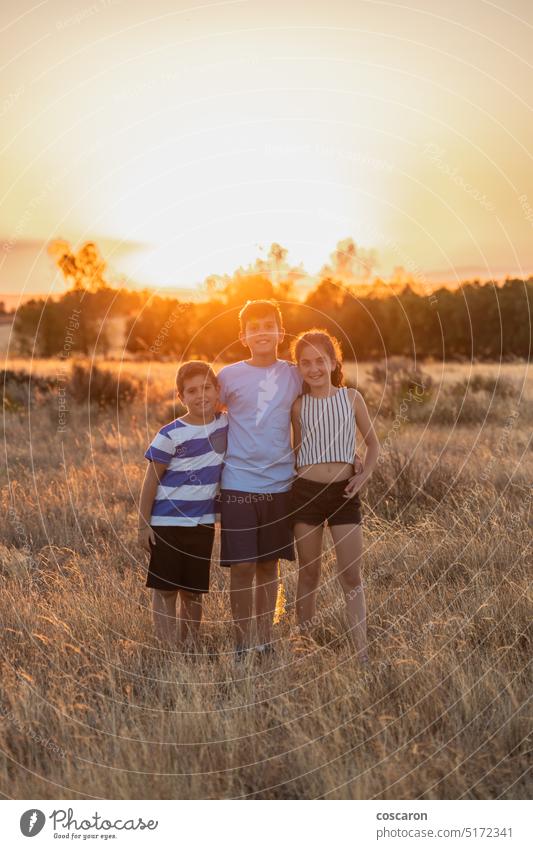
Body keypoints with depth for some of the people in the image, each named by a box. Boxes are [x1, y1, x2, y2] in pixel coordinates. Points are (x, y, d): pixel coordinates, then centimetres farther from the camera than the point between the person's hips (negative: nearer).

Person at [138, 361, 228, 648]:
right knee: (165, 589, 3)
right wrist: (143, 525, -7)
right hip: (167, 523, -4)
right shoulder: (170, 435, -12)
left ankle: (189, 646, 23)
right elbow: (151, 482, -7)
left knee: (194, 591, 12)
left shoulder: (225, 425, -2)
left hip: (203, 523, 4)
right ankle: (166, 648, 11)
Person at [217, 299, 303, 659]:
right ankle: (243, 643, 11)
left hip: (279, 483, 2)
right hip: (238, 484, -2)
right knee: (242, 566, -2)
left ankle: (266, 639, 25)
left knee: (270, 563, 12)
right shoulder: (229, 376, -2)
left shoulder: (294, 375, 5)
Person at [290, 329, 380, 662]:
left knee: (352, 574, -2)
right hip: (306, 491, 1)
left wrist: (364, 474, -3)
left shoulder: (352, 397, 3)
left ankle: (362, 653, 2)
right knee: (309, 574, 9)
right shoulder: (299, 406, 4)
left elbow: (373, 442, 10)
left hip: (344, 492, -1)